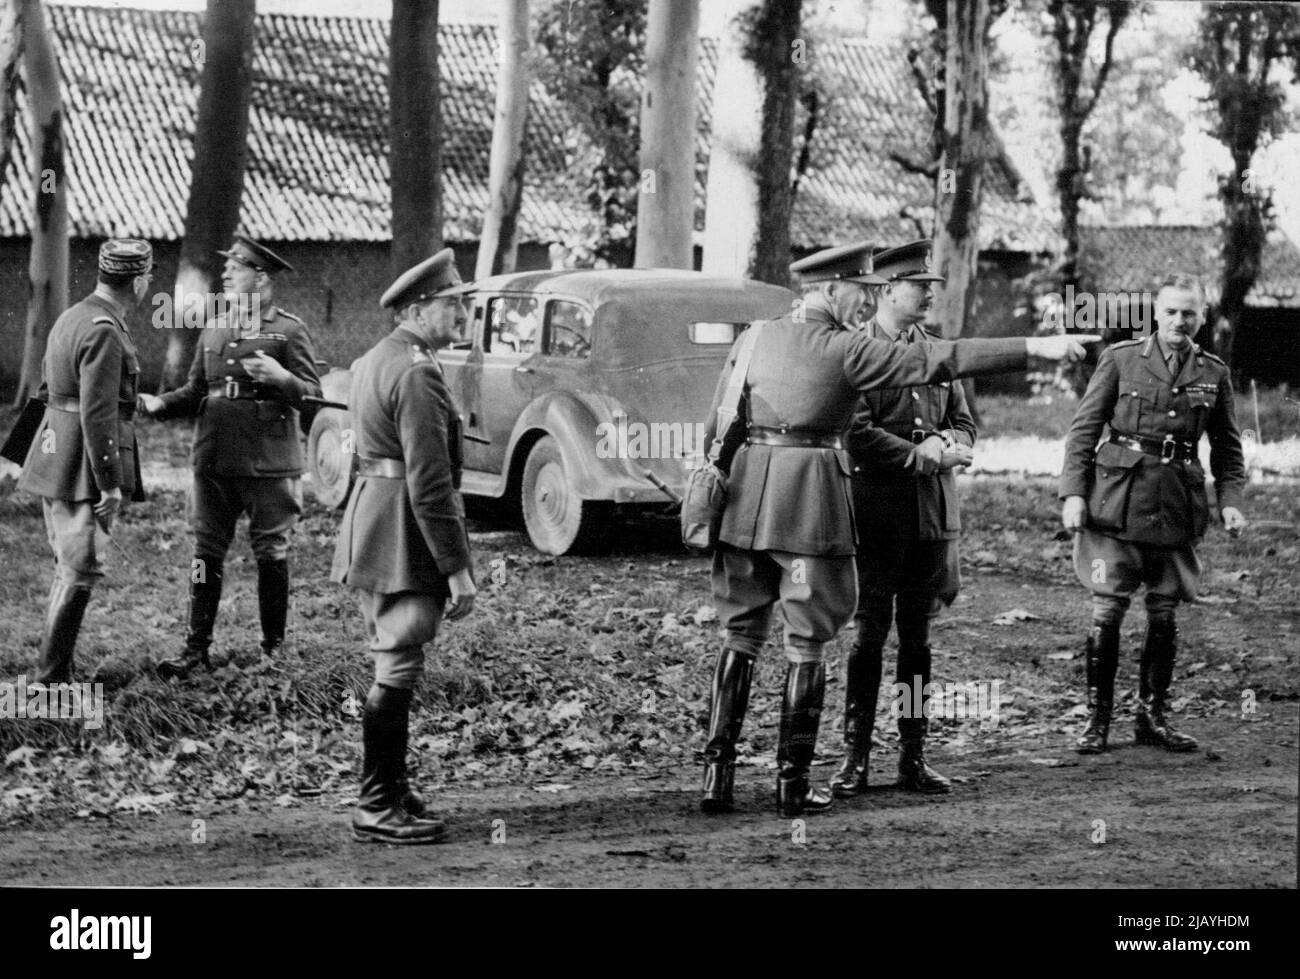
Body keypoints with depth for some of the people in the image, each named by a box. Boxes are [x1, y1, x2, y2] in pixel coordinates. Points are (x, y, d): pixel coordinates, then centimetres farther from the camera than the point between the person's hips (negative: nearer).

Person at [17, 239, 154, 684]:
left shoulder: (72, 317, 12)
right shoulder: (105, 333, -19)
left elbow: (47, 391, 22)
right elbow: (97, 414, -23)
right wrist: (109, 483, -21)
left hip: (55, 460, 10)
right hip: (83, 468, -10)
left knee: (68, 570, 16)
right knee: (80, 572, -6)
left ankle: (55, 672, 21)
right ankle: (52, 678, -4)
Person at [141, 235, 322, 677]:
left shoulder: (288, 330, -4)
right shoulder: (214, 329, 12)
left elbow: (313, 394, -6)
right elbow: (196, 391, 15)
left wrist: (280, 377, -25)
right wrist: (159, 404, -3)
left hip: (268, 465, -5)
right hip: (214, 460, 5)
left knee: (271, 553, 5)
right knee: (207, 552, 5)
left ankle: (274, 646, 17)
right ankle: (196, 646, 8)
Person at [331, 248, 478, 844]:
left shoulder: (374, 361, 15)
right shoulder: (417, 374, -17)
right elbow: (429, 482, -22)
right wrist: (456, 568, -20)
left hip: (369, 536, 10)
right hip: (407, 540, -10)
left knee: (393, 668, 17)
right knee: (398, 671, -6)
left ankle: (391, 790, 26)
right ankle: (377, 809, -3)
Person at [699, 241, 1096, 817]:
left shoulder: (753, 339, 9)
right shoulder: (846, 350, -7)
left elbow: (719, 429, 12)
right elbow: (940, 361, -11)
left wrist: (715, 487, 21)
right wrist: (1032, 348, -10)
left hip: (748, 496, 5)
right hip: (811, 502, -5)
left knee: (741, 634, 9)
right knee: (807, 640, 4)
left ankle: (717, 773, 3)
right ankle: (792, 783, 5)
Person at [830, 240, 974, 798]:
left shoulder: (937, 350, 12)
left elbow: (964, 422, 16)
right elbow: (855, 433, -14)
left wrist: (947, 445, -6)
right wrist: (920, 455, -17)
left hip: (934, 511, 5)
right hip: (877, 512, -5)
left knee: (918, 633, 8)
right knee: (869, 632, -2)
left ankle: (912, 756, 14)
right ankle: (856, 758, 3)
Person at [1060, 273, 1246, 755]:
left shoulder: (1214, 374, 7)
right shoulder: (1120, 359, 0)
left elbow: (1227, 447, 14)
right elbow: (1084, 428, 0)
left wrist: (1229, 500, 1)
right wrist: (1073, 493, -7)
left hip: (1177, 508, 3)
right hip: (1117, 501, -3)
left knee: (1164, 613, 7)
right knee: (1107, 610, -4)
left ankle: (1153, 715, 19)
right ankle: (1097, 718, 5)